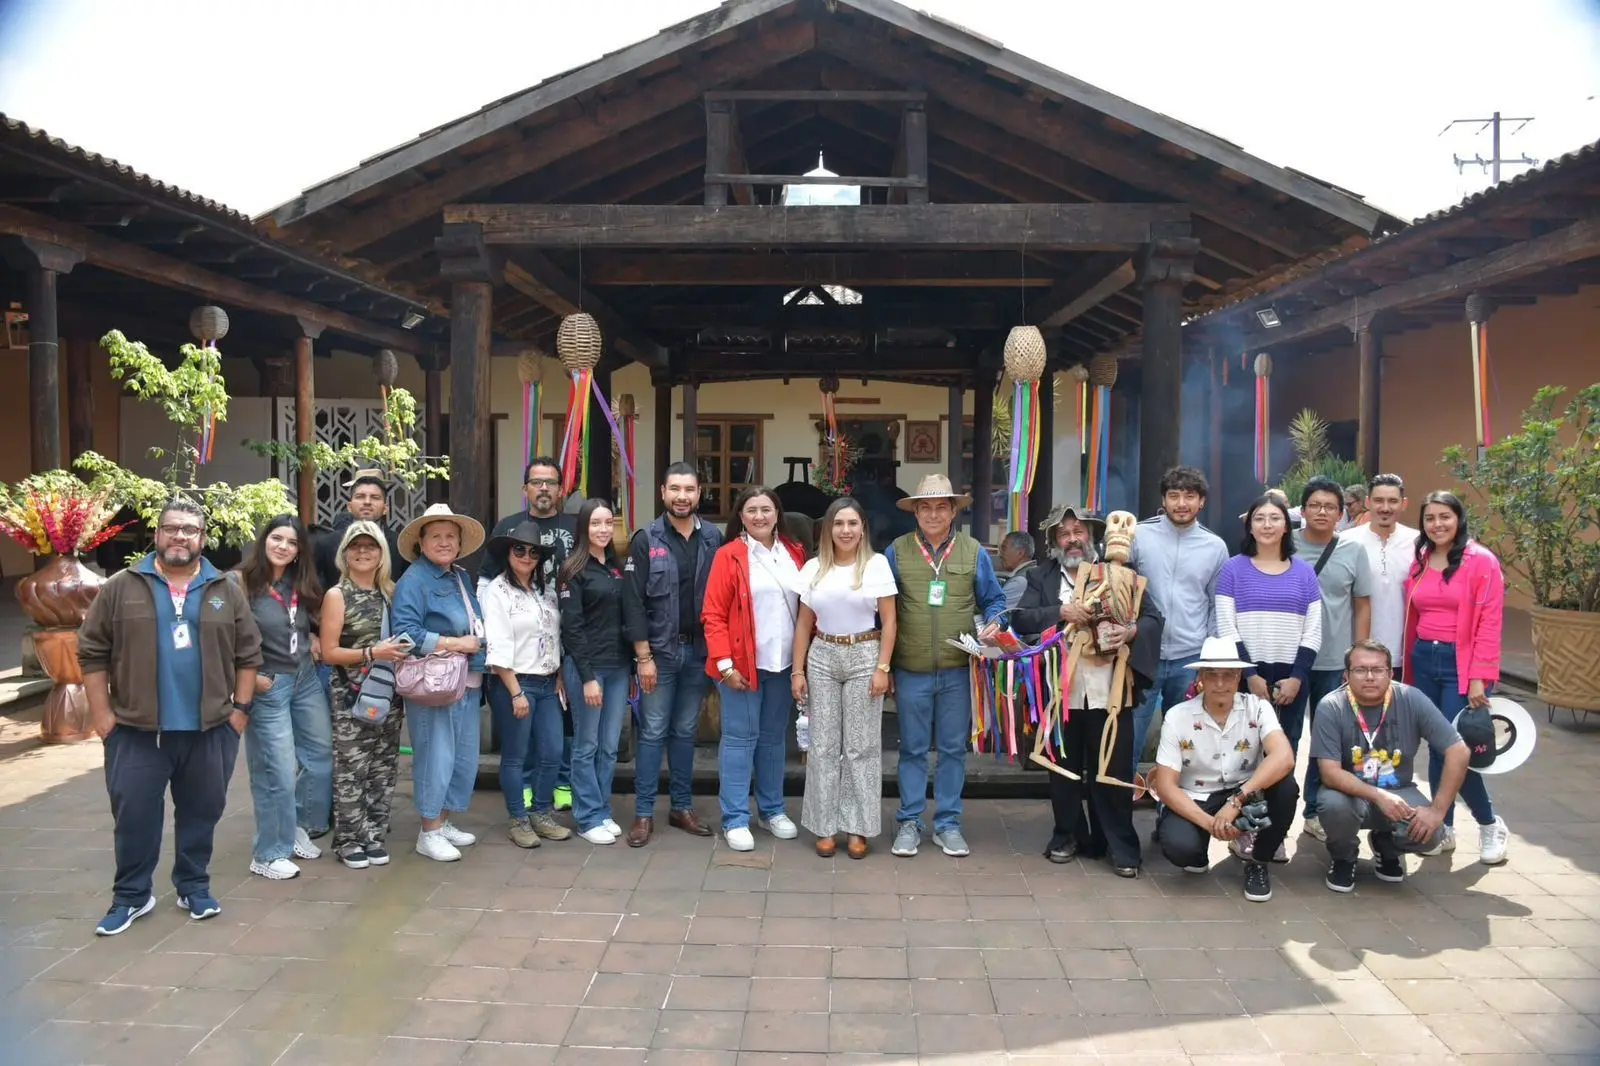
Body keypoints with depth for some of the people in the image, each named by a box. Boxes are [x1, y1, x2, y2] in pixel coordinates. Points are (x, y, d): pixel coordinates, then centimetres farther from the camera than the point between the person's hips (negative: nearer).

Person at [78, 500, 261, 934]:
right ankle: (131, 896, 21)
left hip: (209, 729, 1)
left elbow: (248, 654, 6)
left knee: (200, 813, 11)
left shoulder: (226, 591, 4)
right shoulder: (121, 588, 0)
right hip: (136, 730, -1)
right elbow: (93, 653, 0)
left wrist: (240, 708, 1)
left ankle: (194, 886, 26)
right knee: (134, 815, 6)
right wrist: (102, 714, -4)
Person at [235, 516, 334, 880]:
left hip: (306, 679, 7)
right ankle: (268, 854, 12)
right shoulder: (242, 583, -13)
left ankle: (300, 827, 31)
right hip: (267, 687, -7)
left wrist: (312, 638, 3)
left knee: (321, 755, 13)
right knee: (278, 771, -2)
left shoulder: (300, 585, 7)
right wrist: (249, 678, -14)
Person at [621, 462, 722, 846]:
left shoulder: (714, 538, 3)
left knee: (686, 732, 13)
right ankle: (644, 813, 10)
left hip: (699, 651, 3)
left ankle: (682, 807, 22)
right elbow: (633, 602, -8)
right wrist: (644, 656, -11)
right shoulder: (646, 540, -5)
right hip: (659, 651, -2)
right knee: (653, 733, 2)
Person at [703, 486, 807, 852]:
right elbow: (713, 615, -8)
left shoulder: (794, 553, 8)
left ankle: (771, 809, 27)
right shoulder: (729, 555, -5)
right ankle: (735, 819, 9)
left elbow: (806, 607, 13)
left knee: (774, 737, 14)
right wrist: (725, 664, -15)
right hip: (742, 664, -4)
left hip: (783, 663, 4)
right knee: (740, 738, 0)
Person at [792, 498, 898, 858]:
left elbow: (889, 621, -3)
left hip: (864, 657, -2)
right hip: (822, 658, 3)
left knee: (862, 745, 3)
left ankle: (858, 828, 12)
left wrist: (882, 668, -9)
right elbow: (803, 624, 10)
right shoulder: (814, 568, 6)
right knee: (822, 745, 5)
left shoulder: (877, 564, -2)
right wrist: (798, 670, 5)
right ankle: (825, 827, 15)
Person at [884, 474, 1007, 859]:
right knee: (913, 749, 8)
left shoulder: (973, 552, 4)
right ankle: (909, 822, 19)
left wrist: (993, 623, -10)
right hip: (911, 669, -1)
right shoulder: (897, 551, 1)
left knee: (953, 748, 9)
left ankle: (948, 823, 21)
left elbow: (994, 600, 12)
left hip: (958, 669, 1)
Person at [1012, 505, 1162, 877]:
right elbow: (1021, 619, -5)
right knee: (1064, 768, 12)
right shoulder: (1041, 577, 8)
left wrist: (1131, 631, -19)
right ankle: (1067, 836, 26)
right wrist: (1061, 612, -19)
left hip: (1109, 691, -1)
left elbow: (1153, 618, 2)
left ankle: (1120, 846, 15)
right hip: (1061, 690, 1)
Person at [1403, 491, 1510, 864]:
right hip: (1424, 660, 5)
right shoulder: (1419, 562, 9)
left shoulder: (1482, 561, -8)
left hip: (1460, 664, -5)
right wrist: (1409, 669, 9)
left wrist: (1479, 678, -16)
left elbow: (1489, 624, -11)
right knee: (1435, 748, 9)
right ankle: (1443, 828, 20)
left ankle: (1490, 824, 16)